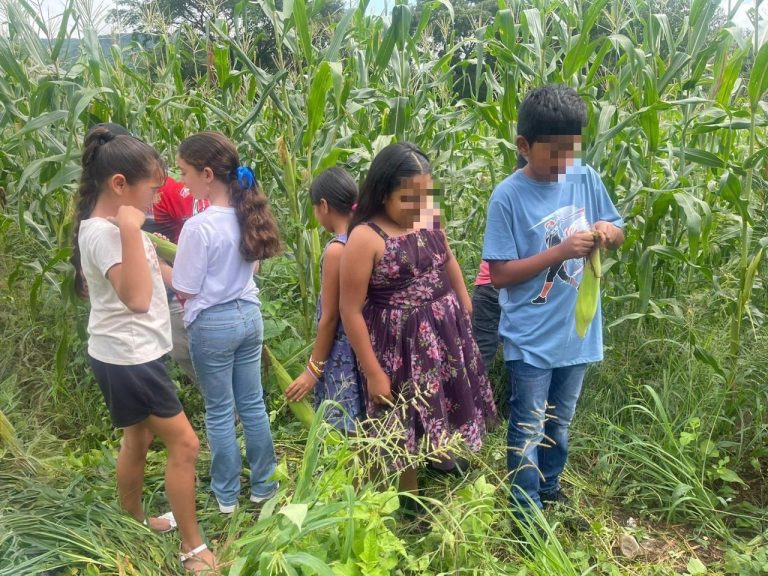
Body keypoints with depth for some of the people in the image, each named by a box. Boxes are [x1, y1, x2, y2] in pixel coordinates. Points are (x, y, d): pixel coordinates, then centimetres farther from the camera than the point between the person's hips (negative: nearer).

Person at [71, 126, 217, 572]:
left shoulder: (112, 224, 6)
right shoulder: (103, 232, -25)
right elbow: (137, 298, -38)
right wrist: (131, 229, -38)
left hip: (132, 353, 10)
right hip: (128, 356, -10)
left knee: (139, 438, 23)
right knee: (184, 444, -3)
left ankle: (133, 522, 42)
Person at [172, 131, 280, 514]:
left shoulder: (199, 226, -22)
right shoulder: (246, 215, -1)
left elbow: (185, 291, -15)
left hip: (213, 324, -6)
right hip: (249, 315, 6)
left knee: (220, 413, 9)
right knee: (253, 405, 17)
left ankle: (226, 495, 24)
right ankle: (264, 485, 29)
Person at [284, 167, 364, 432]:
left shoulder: (336, 250, -19)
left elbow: (329, 318, -16)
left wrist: (313, 368, -8)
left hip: (342, 354, -8)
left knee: (346, 431, 3)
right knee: (362, 429, 17)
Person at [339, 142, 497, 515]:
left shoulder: (430, 219, -4)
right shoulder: (365, 237, -23)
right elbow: (351, 310, -20)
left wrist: (466, 306, 23)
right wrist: (373, 371, -17)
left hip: (446, 332, 6)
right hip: (400, 344, -6)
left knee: (451, 404, 26)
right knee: (406, 428, 11)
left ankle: (450, 458, 55)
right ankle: (411, 500, 34)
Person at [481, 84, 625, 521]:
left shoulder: (586, 177, -3)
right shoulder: (508, 197, -16)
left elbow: (618, 232, 8)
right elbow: (500, 274, -17)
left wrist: (608, 231, -16)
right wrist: (562, 250, -26)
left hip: (578, 331, 5)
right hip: (531, 338, -5)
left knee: (559, 423, 23)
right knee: (529, 431, 10)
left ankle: (550, 487, 45)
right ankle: (529, 515, 28)